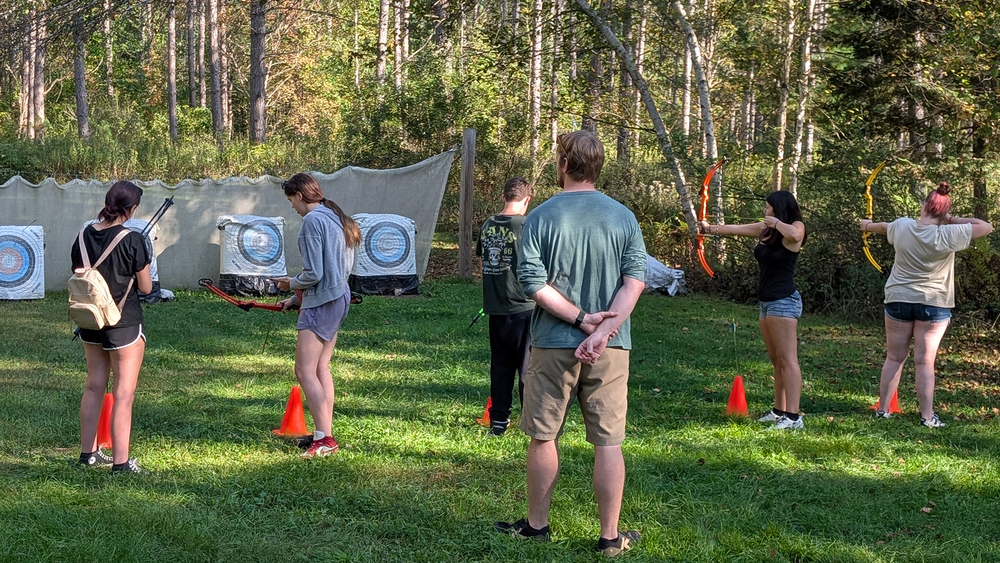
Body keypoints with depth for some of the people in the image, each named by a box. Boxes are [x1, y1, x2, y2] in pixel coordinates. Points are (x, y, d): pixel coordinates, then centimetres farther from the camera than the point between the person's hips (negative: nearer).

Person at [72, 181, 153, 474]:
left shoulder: (84, 236, -1)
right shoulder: (132, 240, -17)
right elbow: (146, 287, -9)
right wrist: (145, 263, 7)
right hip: (124, 324, -6)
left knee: (94, 386, 18)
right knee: (123, 393, -1)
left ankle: (88, 452, 26)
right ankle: (121, 463, -1)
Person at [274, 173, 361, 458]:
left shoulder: (313, 220, -14)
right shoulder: (336, 218, 15)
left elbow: (313, 274, -19)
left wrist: (292, 283, 1)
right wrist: (298, 297, 19)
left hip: (322, 302, -10)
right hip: (338, 297, 10)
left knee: (305, 371, -9)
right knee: (321, 368, 12)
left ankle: (324, 439, -12)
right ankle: (326, 435, 13)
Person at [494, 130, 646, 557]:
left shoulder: (541, 217, -4)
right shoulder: (624, 217, 2)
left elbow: (533, 282, -11)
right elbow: (635, 279, -8)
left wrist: (580, 318, -9)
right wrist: (605, 328, -15)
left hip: (553, 345, -1)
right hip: (611, 348, 1)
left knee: (544, 437, 12)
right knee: (608, 442, 5)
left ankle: (537, 524, 24)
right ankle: (610, 537, 10)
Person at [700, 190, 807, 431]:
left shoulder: (796, 228, -10)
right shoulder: (765, 229, 12)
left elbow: (793, 234, -34)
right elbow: (736, 229, 24)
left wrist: (775, 222, -18)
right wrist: (711, 229, 31)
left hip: (783, 302, -9)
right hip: (766, 302, 9)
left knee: (787, 359, -13)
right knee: (777, 361, 13)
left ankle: (793, 417, -16)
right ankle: (779, 411, 20)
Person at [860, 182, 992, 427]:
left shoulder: (901, 226, -4)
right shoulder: (948, 235, -16)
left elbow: (884, 227, 20)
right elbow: (986, 227, -10)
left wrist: (869, 225, 42)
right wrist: (952, 220, -5)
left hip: (898, 300, 3)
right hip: (933, 304, -3)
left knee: (894, 358, 12)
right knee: (925, 362, 0)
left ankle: (883, 409, 18)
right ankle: (927, 416, 2)